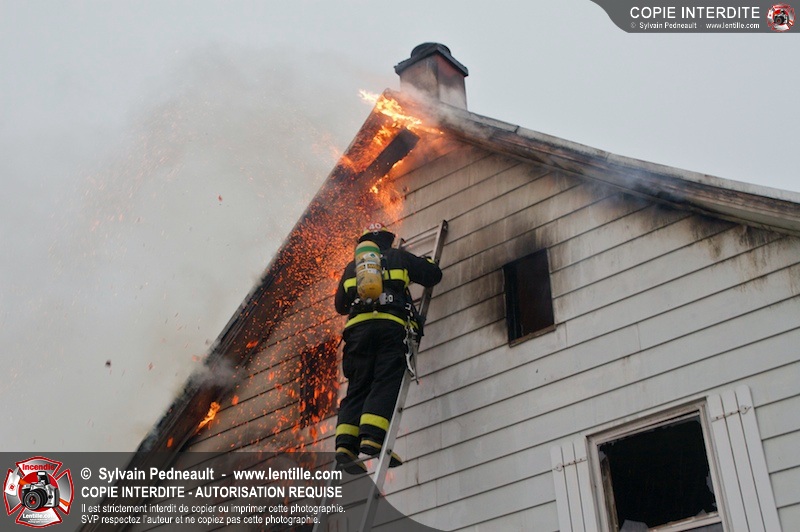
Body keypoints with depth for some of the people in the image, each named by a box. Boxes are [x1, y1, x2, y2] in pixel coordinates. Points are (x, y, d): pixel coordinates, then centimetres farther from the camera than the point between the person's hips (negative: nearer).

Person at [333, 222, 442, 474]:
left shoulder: (352, 267, 27)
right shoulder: (399, 257, 19)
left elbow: (340, 304, 32)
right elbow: (434, 275, 20)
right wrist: (425, 262, 41)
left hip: (357, 328, 3)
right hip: (390, 326, -3)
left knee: (357, 387, 0)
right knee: (385, 385, -12)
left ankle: (346, 443, -17)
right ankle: (372, 437, -31)